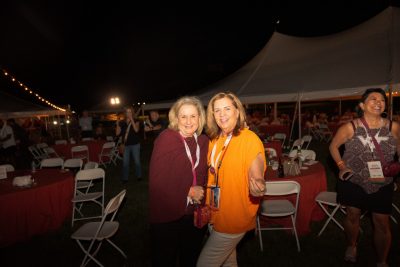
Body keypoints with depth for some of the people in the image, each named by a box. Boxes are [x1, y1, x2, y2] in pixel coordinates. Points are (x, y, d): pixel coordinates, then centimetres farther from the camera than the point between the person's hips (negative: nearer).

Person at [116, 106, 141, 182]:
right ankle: (125, 178, 13)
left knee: (137, 161, 5)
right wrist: (117, 125, -9)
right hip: (126, 145, 3)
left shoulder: (135, 121, 0)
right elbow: (117, 134, 4)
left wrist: (132, 120, -18)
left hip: (135, 144, -2)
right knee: (125, 162, 4)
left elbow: (136, 130, -18)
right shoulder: (122, 123, 7)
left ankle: (139, 176, 19)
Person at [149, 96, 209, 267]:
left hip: (196, 214, 5)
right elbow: (157, 181, -17)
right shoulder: (166, 139, -13)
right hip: (167, 216, -4)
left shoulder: (203, 141, 1)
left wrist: (202, 192, -8)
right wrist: (188, 192, -16)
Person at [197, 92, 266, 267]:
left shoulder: (250, 139, -17)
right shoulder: (214, 140, 2)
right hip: (217, 216, 6)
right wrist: (206, 204, 1)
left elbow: (256, 175, -21)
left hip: (235, 219, -6)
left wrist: (257, 186, -43)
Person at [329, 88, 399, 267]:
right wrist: (341, 166, -9)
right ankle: (351, 247, 43)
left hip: (382, 185, 1)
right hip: (353, 182, -1)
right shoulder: (350, 128, -11)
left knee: (382, 223, 9)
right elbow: (333, 146, 0)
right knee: (353, 216, 15)